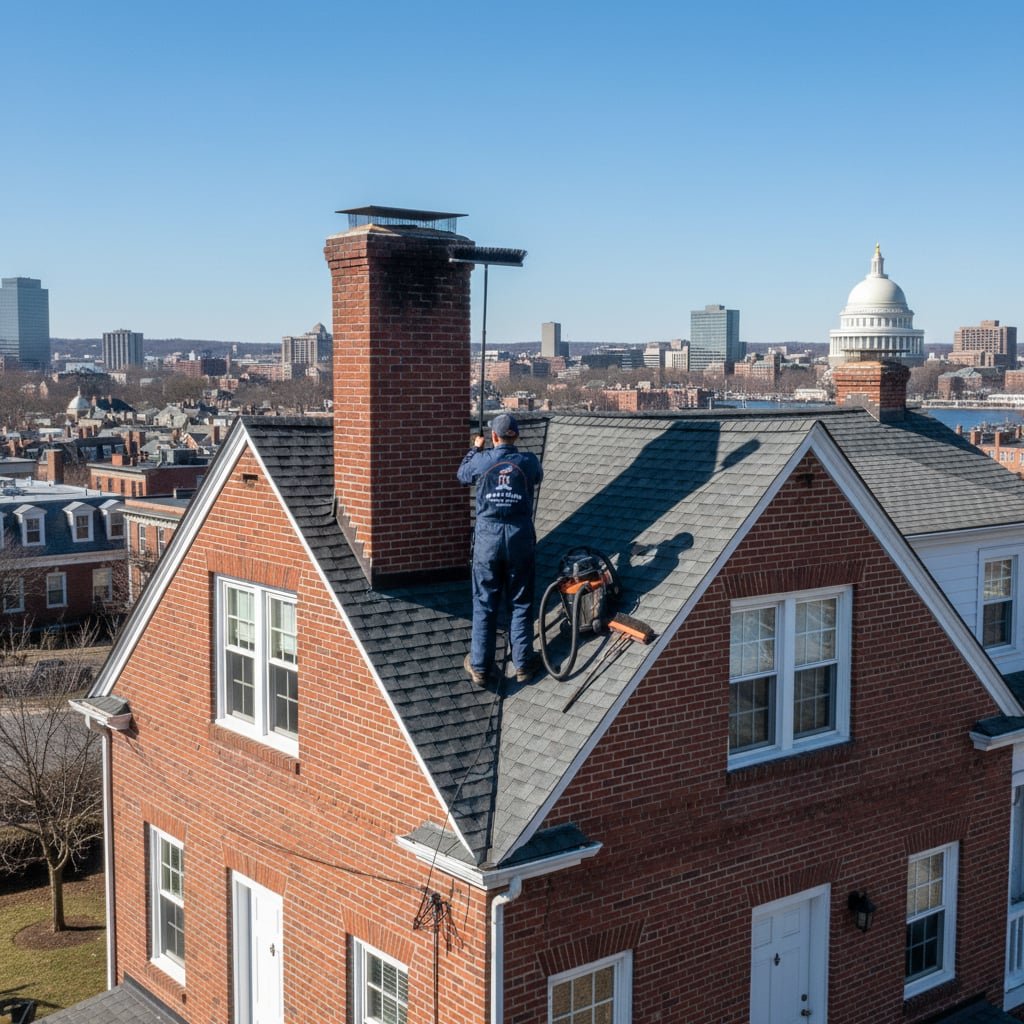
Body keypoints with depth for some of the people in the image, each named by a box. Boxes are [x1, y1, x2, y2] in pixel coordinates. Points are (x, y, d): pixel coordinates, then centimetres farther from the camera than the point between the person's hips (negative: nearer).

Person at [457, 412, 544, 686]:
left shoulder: (481, 461, -6)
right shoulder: (528, 461, -5)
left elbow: (462, 475, 17)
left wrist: (475, 448, 34)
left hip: (488, 537, 0)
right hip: (520, 538, 0)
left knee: (484, 604, 8)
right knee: (521, 603, 11)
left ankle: (480, 667, 12)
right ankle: (523, 664, 14)